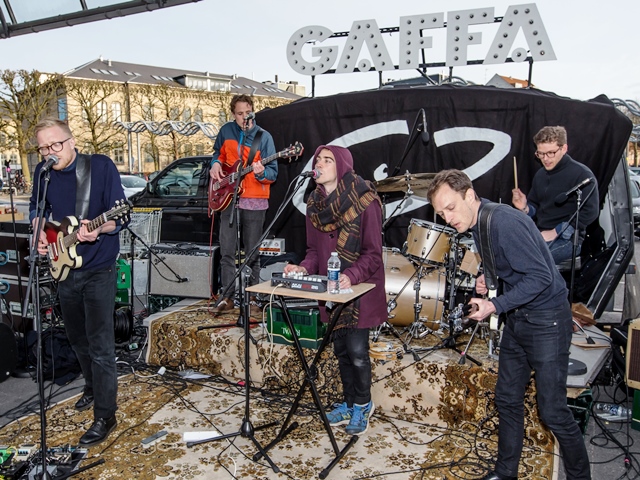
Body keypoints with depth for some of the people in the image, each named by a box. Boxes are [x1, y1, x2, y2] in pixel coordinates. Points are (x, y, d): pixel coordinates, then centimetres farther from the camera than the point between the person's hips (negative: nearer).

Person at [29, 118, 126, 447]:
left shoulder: (101, 166, -14)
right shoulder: (43, 172, 0)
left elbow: (119, 217, -14)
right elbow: (37, 209, 18)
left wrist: (98, 230, -33)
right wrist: (40, 232, -1)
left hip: (98, 269, -6)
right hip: (65, 268, 6)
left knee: (100, 345, -4)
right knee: (76, 337, 20)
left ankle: (105, 416, 8)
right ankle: (93, 388, 43)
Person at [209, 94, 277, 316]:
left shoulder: (264, 136, -4)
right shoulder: (226, 131, 6)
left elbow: (273, 172, -6)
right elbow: (218, 153, 23)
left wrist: (261, 173, -27)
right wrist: (215, 163, 1)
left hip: (254, 201, -3)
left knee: (252, 253, 4)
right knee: (226, 251, 4)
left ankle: (251, 298, 16)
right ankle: (227, 297, 17)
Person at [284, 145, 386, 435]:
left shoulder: (365, 201, -17)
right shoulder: (315, 204, 1)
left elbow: (373, 253, -16)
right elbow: (315, 249, 7)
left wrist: (350, 277, -30)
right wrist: (304, 268, -12)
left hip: (361, 287, -5)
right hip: (331, 289, 5)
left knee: (357, 351, -3)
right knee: (341, 349, 14)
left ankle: (363, 405, 23)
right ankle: (349, 403, 34)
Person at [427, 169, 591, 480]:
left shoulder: (504, 222, -23)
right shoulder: (478, 225, 6)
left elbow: (541, 276, -25)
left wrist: (495, 306, -26)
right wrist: (487, 279, 0)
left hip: (546, 320, -9)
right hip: (517, 318, 9)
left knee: (552, 411, -2)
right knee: (507, 400, 15)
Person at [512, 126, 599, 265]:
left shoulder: (581, 174, -8)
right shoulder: (540, 175, 14)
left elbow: (590, 212, -16)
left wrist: (554, 233, -18)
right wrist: (525, 208, -3)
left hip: (567, 239, -7)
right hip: (539, 235, 7)